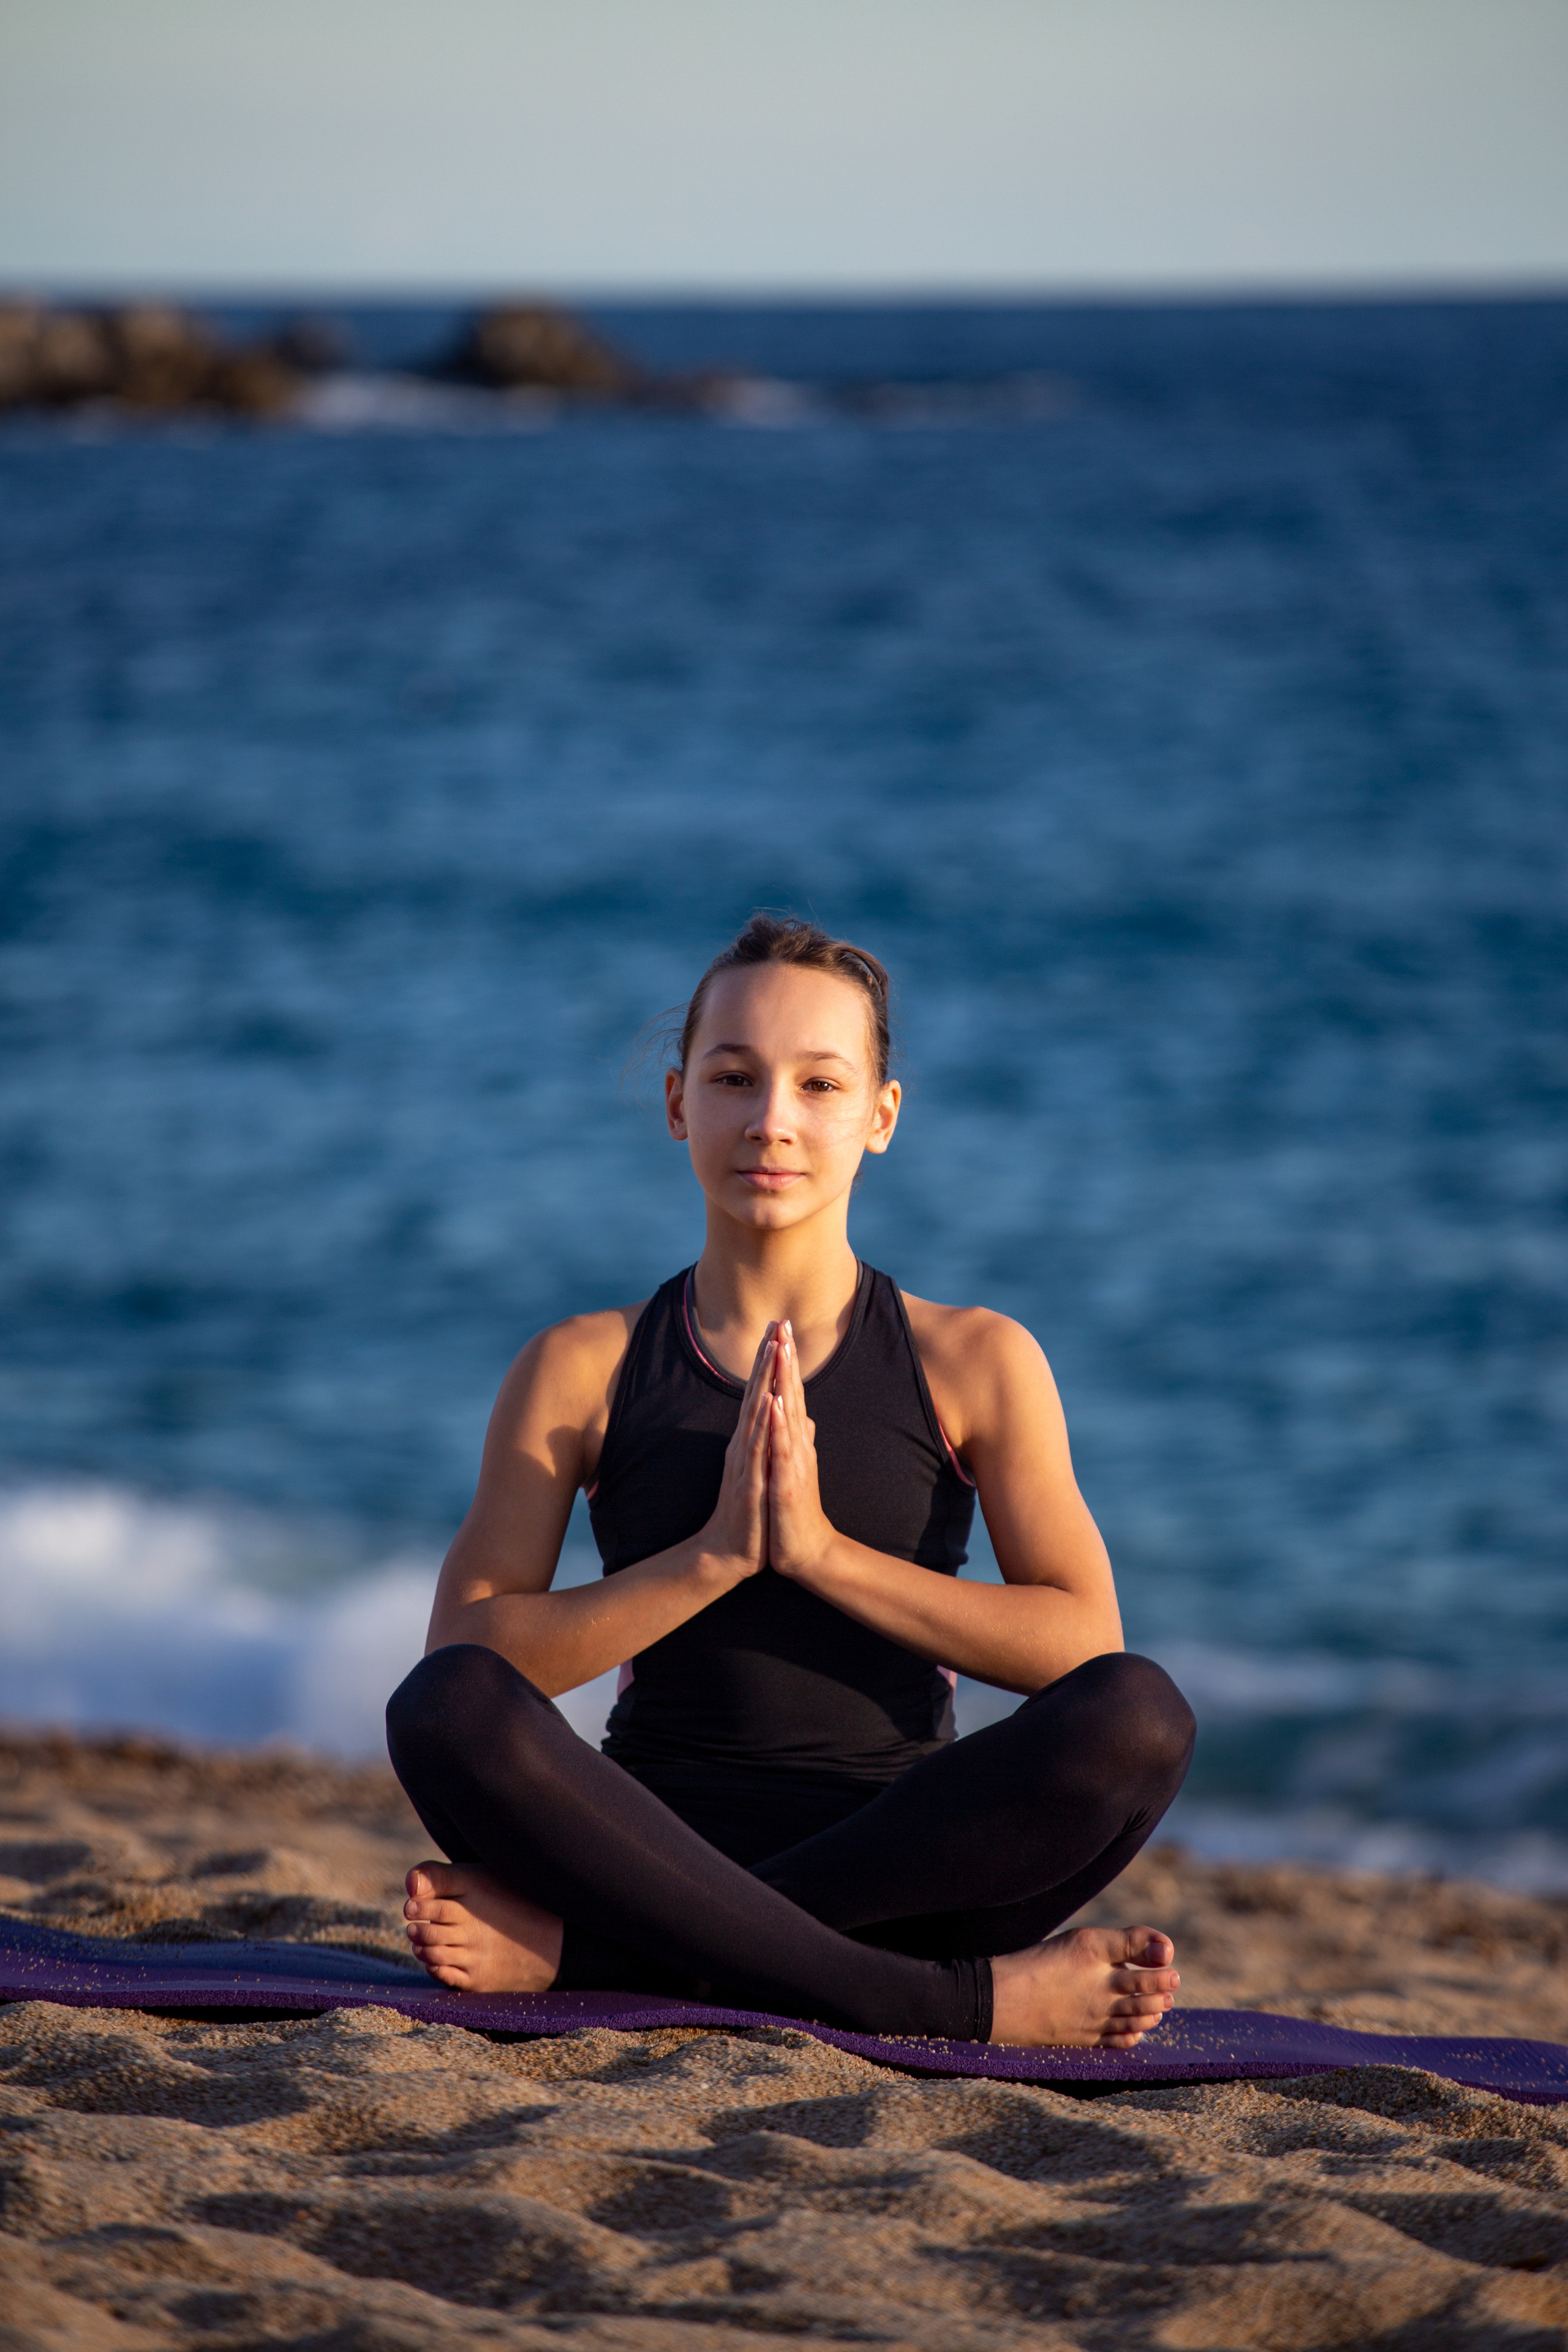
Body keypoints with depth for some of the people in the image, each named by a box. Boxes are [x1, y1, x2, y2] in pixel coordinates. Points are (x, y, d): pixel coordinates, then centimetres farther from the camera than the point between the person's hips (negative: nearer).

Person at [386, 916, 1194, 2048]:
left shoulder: (975, 1362, 8)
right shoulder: (580, 1371, 8)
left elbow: (1083, 1642, -5)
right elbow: (461, 1652, -3)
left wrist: (820, 1547, -13)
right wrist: (713, 1555, -14)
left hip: (901, 1858, 0)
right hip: (664, 1835, 0)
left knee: (1140, 1715, -29)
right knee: (446, 1707, -31)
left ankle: (581, 1941, -28)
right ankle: (966, 2001, -32)